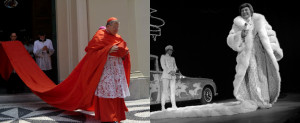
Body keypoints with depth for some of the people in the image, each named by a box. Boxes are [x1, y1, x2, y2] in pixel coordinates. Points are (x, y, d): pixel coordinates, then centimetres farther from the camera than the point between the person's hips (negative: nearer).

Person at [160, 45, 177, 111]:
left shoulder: (173, 58, 23)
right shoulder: (163, 57, 6)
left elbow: (175, 66, 15)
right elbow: (163, 66, -6)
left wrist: (173, 71, -7)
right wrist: (169, 72, -15)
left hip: (173, 76, 5)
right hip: (166, 75, -5)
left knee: (173, 90, -2)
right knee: (165, 91, -11)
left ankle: (174, 105, -2)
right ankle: (163, 107, -14)